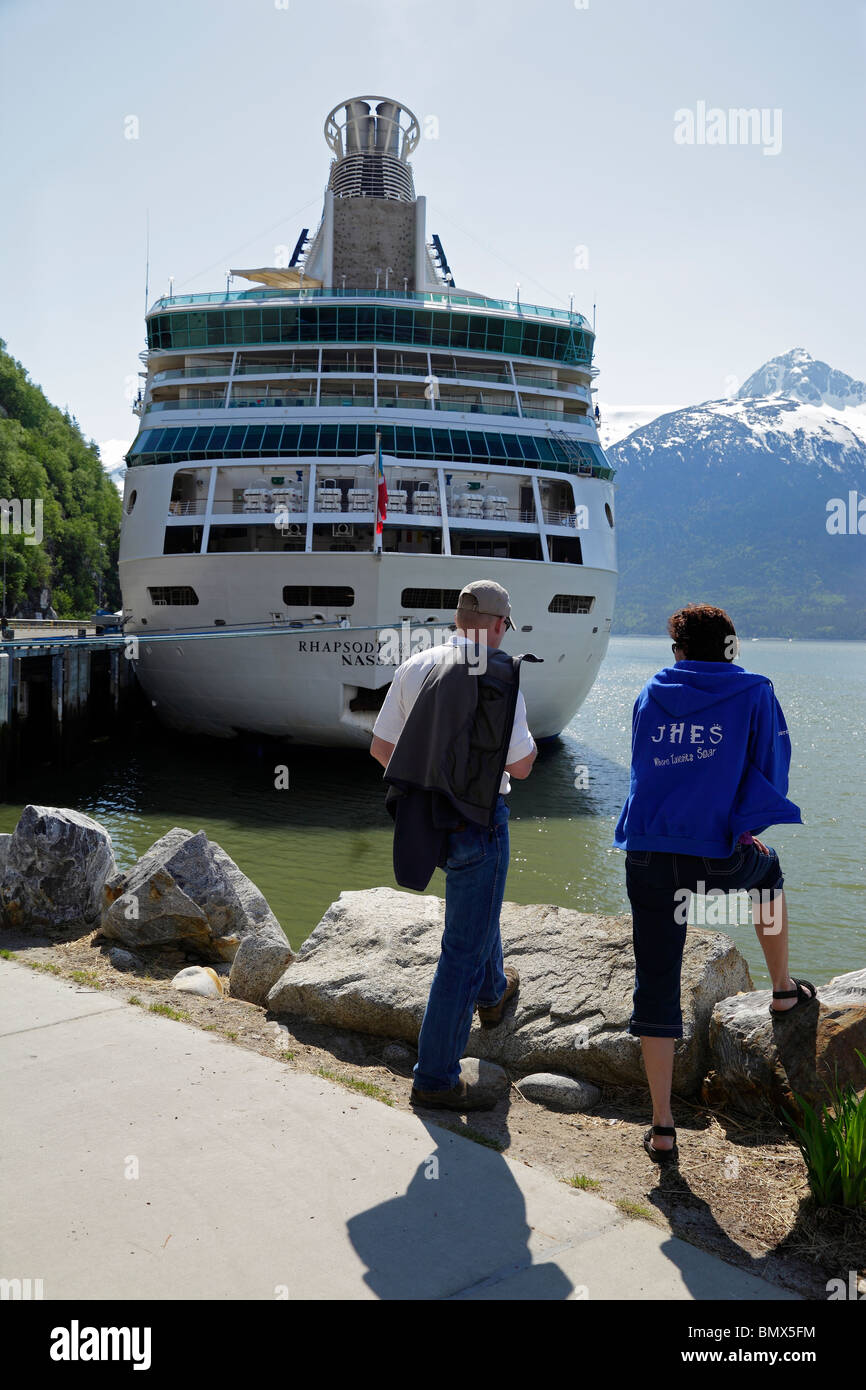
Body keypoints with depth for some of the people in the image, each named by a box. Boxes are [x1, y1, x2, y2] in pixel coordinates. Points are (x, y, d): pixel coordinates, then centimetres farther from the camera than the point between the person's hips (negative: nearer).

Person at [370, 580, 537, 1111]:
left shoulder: (415, 666, 1)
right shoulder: (500, 676, -15)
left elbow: (381, 748, 5)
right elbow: (521, 765, -12)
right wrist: (528, 737, 10)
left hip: (421, 814, 7)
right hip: (477, 820, -7)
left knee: (476, 898, 34)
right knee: (464, 948, 2)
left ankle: (492, 991, 56)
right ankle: (437, 1078, 10)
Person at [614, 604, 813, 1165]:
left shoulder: (649, 696, 14)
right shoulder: (753, 693, 5)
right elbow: (771, 772, 3)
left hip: (647, 858, 2)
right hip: (716, 859, -1)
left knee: (656, 988, 7)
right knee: (769, 869, 35)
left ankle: (663, 1129, 11)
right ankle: (784, 989, 46)